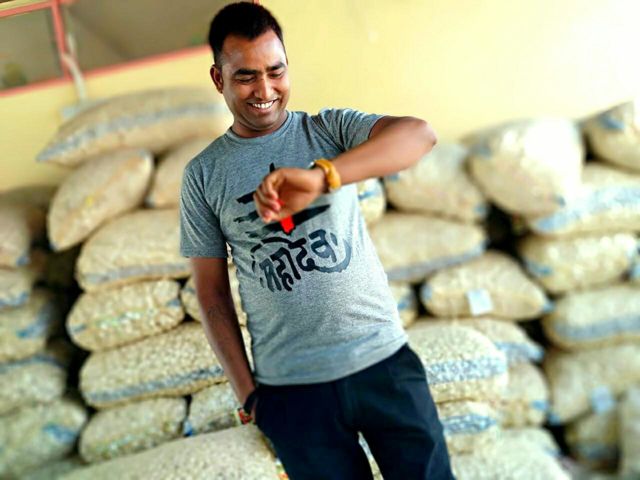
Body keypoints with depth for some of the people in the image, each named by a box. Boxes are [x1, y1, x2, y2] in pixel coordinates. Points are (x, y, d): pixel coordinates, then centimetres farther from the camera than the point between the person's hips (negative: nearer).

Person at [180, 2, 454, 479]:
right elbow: (212, 293, 5)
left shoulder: (331, 129, 2)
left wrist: (320, 175, -33)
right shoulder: (203, 175, 3)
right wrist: (248, 391, 1)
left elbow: (420, 133, -18)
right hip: (291, 389, 0)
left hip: (385, 359, 1)